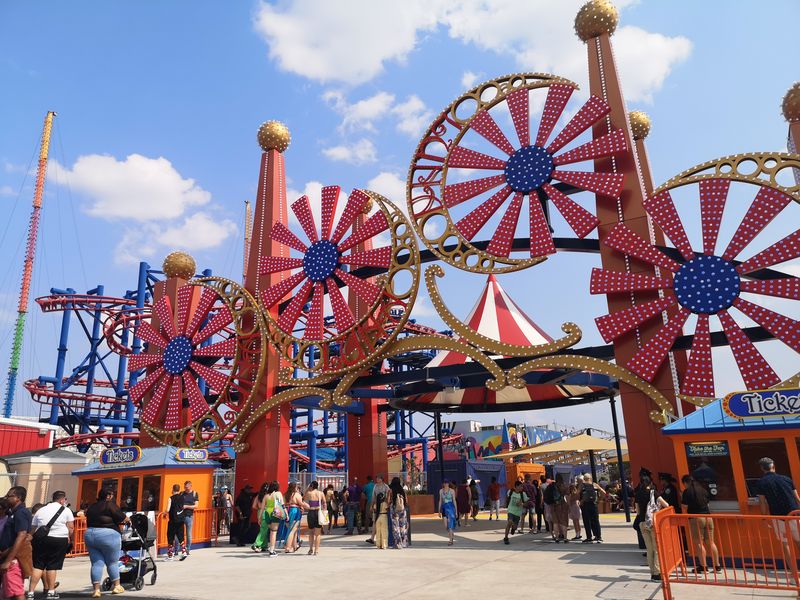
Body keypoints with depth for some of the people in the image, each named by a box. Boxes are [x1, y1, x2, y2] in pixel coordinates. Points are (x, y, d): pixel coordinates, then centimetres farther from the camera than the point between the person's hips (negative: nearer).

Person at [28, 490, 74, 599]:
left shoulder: (40, 510, 15)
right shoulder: (66, 510, 2)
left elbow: (33, 528, 13)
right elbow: (71, 528, -1)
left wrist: (33, 541, 19)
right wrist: (70, 540, 12)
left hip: (40, 539, 3)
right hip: (59, 540, -3)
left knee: (37, 565, 8)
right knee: (52, 566, 5)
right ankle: (51, 591, 13)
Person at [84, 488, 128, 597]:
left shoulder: (91, 507, 15)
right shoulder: (110, 504, -6)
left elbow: (89, 522, 15)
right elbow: (121, 518, -7)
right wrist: (128, 520, 11)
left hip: (89, 535, 6)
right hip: (107, 536, -6)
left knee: (96, 563, 8)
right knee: (113, 562, 9)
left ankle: (96, 590, 3)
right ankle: (116, 586, 20)